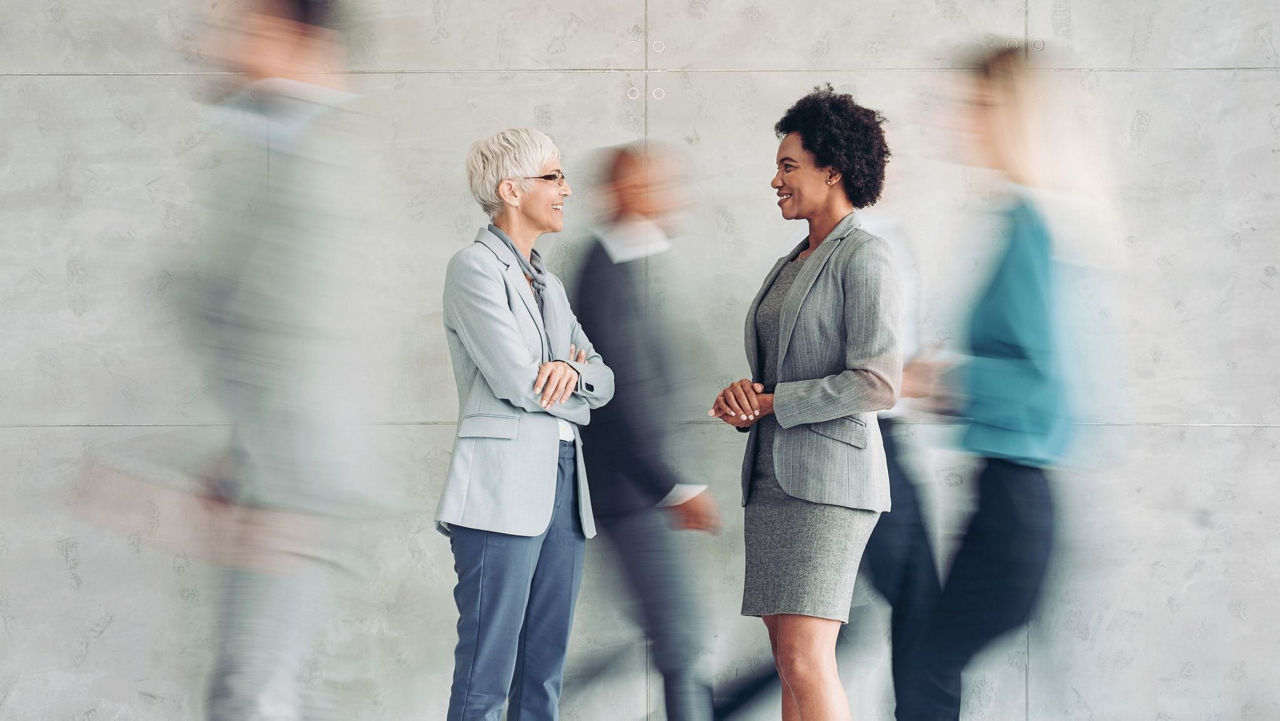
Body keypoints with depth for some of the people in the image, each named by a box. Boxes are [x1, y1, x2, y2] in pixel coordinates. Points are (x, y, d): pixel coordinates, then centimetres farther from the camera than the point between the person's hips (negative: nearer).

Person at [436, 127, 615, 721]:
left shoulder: (549, 285, 20)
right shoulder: (474, 267, -6)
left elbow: (603, 381, 15)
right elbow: (516, 382, -14)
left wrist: (570, 372, -7)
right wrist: (572, 377, 4)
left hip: (561, 490, 8)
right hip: (502, 489, -8)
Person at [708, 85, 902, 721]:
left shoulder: (864, 258, -7)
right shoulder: (790, 266, 19)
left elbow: (878, 383, -15)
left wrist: (771, 402, -11)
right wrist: (742, 399, 0)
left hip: (827, 478, -9)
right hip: (771, 478, 9)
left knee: (805, 659, -15)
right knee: (791, 662, 6)